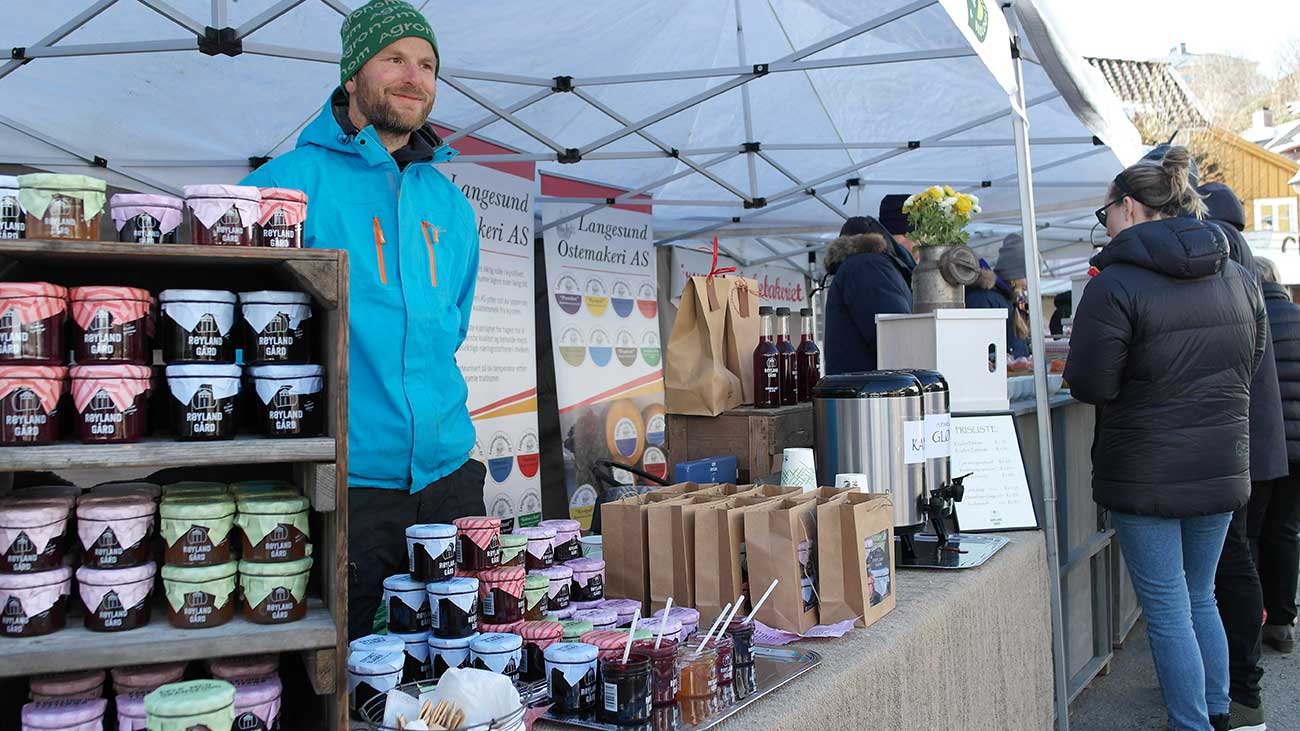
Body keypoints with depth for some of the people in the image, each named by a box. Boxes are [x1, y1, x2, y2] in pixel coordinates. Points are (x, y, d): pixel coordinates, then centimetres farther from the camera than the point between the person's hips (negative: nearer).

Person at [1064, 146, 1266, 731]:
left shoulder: (1115, 284, -17)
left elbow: (1090, 385, -15)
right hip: (1222, 468, 7)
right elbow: (1252, 361, 17)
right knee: (1201, 597, 21)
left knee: (1167, 610, 5)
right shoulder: (1238, 277, 5)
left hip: (1146, 473, -7)